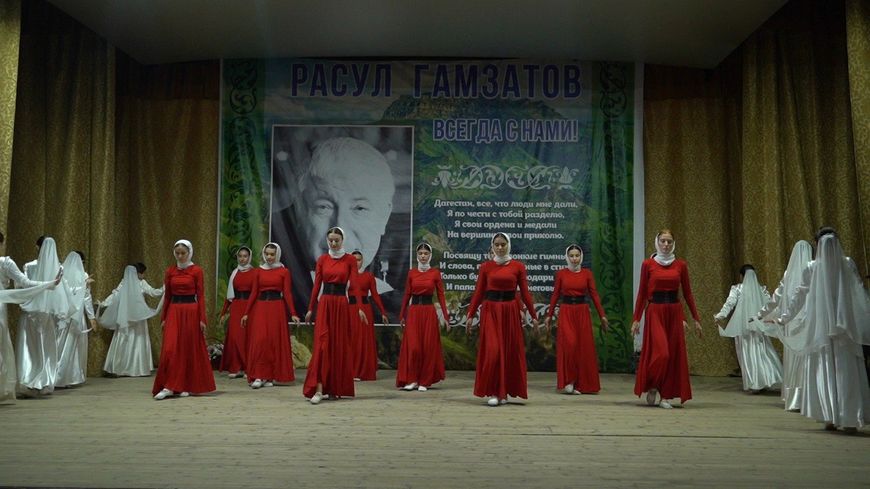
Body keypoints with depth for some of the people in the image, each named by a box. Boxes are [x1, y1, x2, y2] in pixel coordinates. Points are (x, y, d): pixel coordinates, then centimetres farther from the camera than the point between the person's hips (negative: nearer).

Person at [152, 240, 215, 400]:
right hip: (174, 311, 3)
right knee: (170, 349, -5)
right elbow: (167, 296, 11)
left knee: (190, 349, 3)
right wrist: (163, 318, 9)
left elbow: (201, 295, -3)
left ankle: (187, 386, 14)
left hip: (191, 311, -3)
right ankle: (168, 386, 1)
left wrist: (202, 319, -7)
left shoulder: (196, 270, -2)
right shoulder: (170, 271, 8)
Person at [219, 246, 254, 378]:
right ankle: (236, 368, 6)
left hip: (249, 307, -3)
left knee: (248, 337, -1)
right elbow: (229, 294, 12)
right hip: (235, 307, 3)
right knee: (234, 336, -2)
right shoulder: (234, 273, 11)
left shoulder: (254, 272, -1)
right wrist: (224, 312, 11)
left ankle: (248, 368, 9)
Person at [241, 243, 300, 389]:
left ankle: (271, 376, 10)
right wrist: (246, 313, 5)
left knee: (275, 340, 0)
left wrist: (293, 313, -8)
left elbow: (287, 293, -1)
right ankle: (258, 376, -3)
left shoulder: (284, 271, 3)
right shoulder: (259, 271, 10)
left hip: (277, 307, -2)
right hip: (260, 307, 2)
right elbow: (253, 293, 9)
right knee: (259, 340, -7)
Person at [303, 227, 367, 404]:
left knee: (340, 345, 5)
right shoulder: (322, 259, 7)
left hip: (341, 304, 0)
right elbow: (316, 285, 7)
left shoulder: (350, 260, 2)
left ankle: (337, 387, 18)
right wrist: (310, 308, 6)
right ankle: (319, 389, -12)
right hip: (324, 304, 1)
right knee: (322, 344, -9)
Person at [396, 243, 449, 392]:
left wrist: (445, 316, -4)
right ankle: (412, 380, 8)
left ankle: (424, 381, 12)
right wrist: (402, 315, 10)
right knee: (413, 346, -5)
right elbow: (407, 295, 10)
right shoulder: (411, 273, 7)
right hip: (413, 311, 1)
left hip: (429, 312, -1)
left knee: (428, 347, 2)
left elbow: (441, 295, 0)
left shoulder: (435, 273, 1)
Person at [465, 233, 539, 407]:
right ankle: (492, 392, 2)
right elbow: (478, 293, 4)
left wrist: (533, 315, 2)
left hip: (510, 311, 1)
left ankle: (504, 391, 17)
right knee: (492, 350, -7)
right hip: (490, 310, -1)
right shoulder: (486, 266, 4)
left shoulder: (518, 266, 3)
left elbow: (525, 293, 4)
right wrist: (470, 315, 0)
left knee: (510, 350, 4)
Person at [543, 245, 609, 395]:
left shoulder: (587, 273, 4)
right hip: (566, 312, -1)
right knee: (569, 345, -12)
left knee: (584, 347, 2)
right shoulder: (561, 273, 3)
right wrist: (549, 315, 4)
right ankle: (568, 381, 3)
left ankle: (581, 383, 15)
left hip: (582, 312, 1)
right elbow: (555, 295, 5)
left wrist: (602, 315, -2)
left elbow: (594, 295, 2)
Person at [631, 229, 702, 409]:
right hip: (655, 311, -3)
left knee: (674, 354, 3)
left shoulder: (681, 265, 7)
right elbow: (642, 294, 2)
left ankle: (666, 396, 14)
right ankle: (651, 387, 14)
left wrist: (696, 318, 7)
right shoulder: (648, 264, 1)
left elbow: (687, 293, 10)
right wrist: (636, 319, -1)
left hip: (674, 312, 3)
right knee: (660, 352, -12)